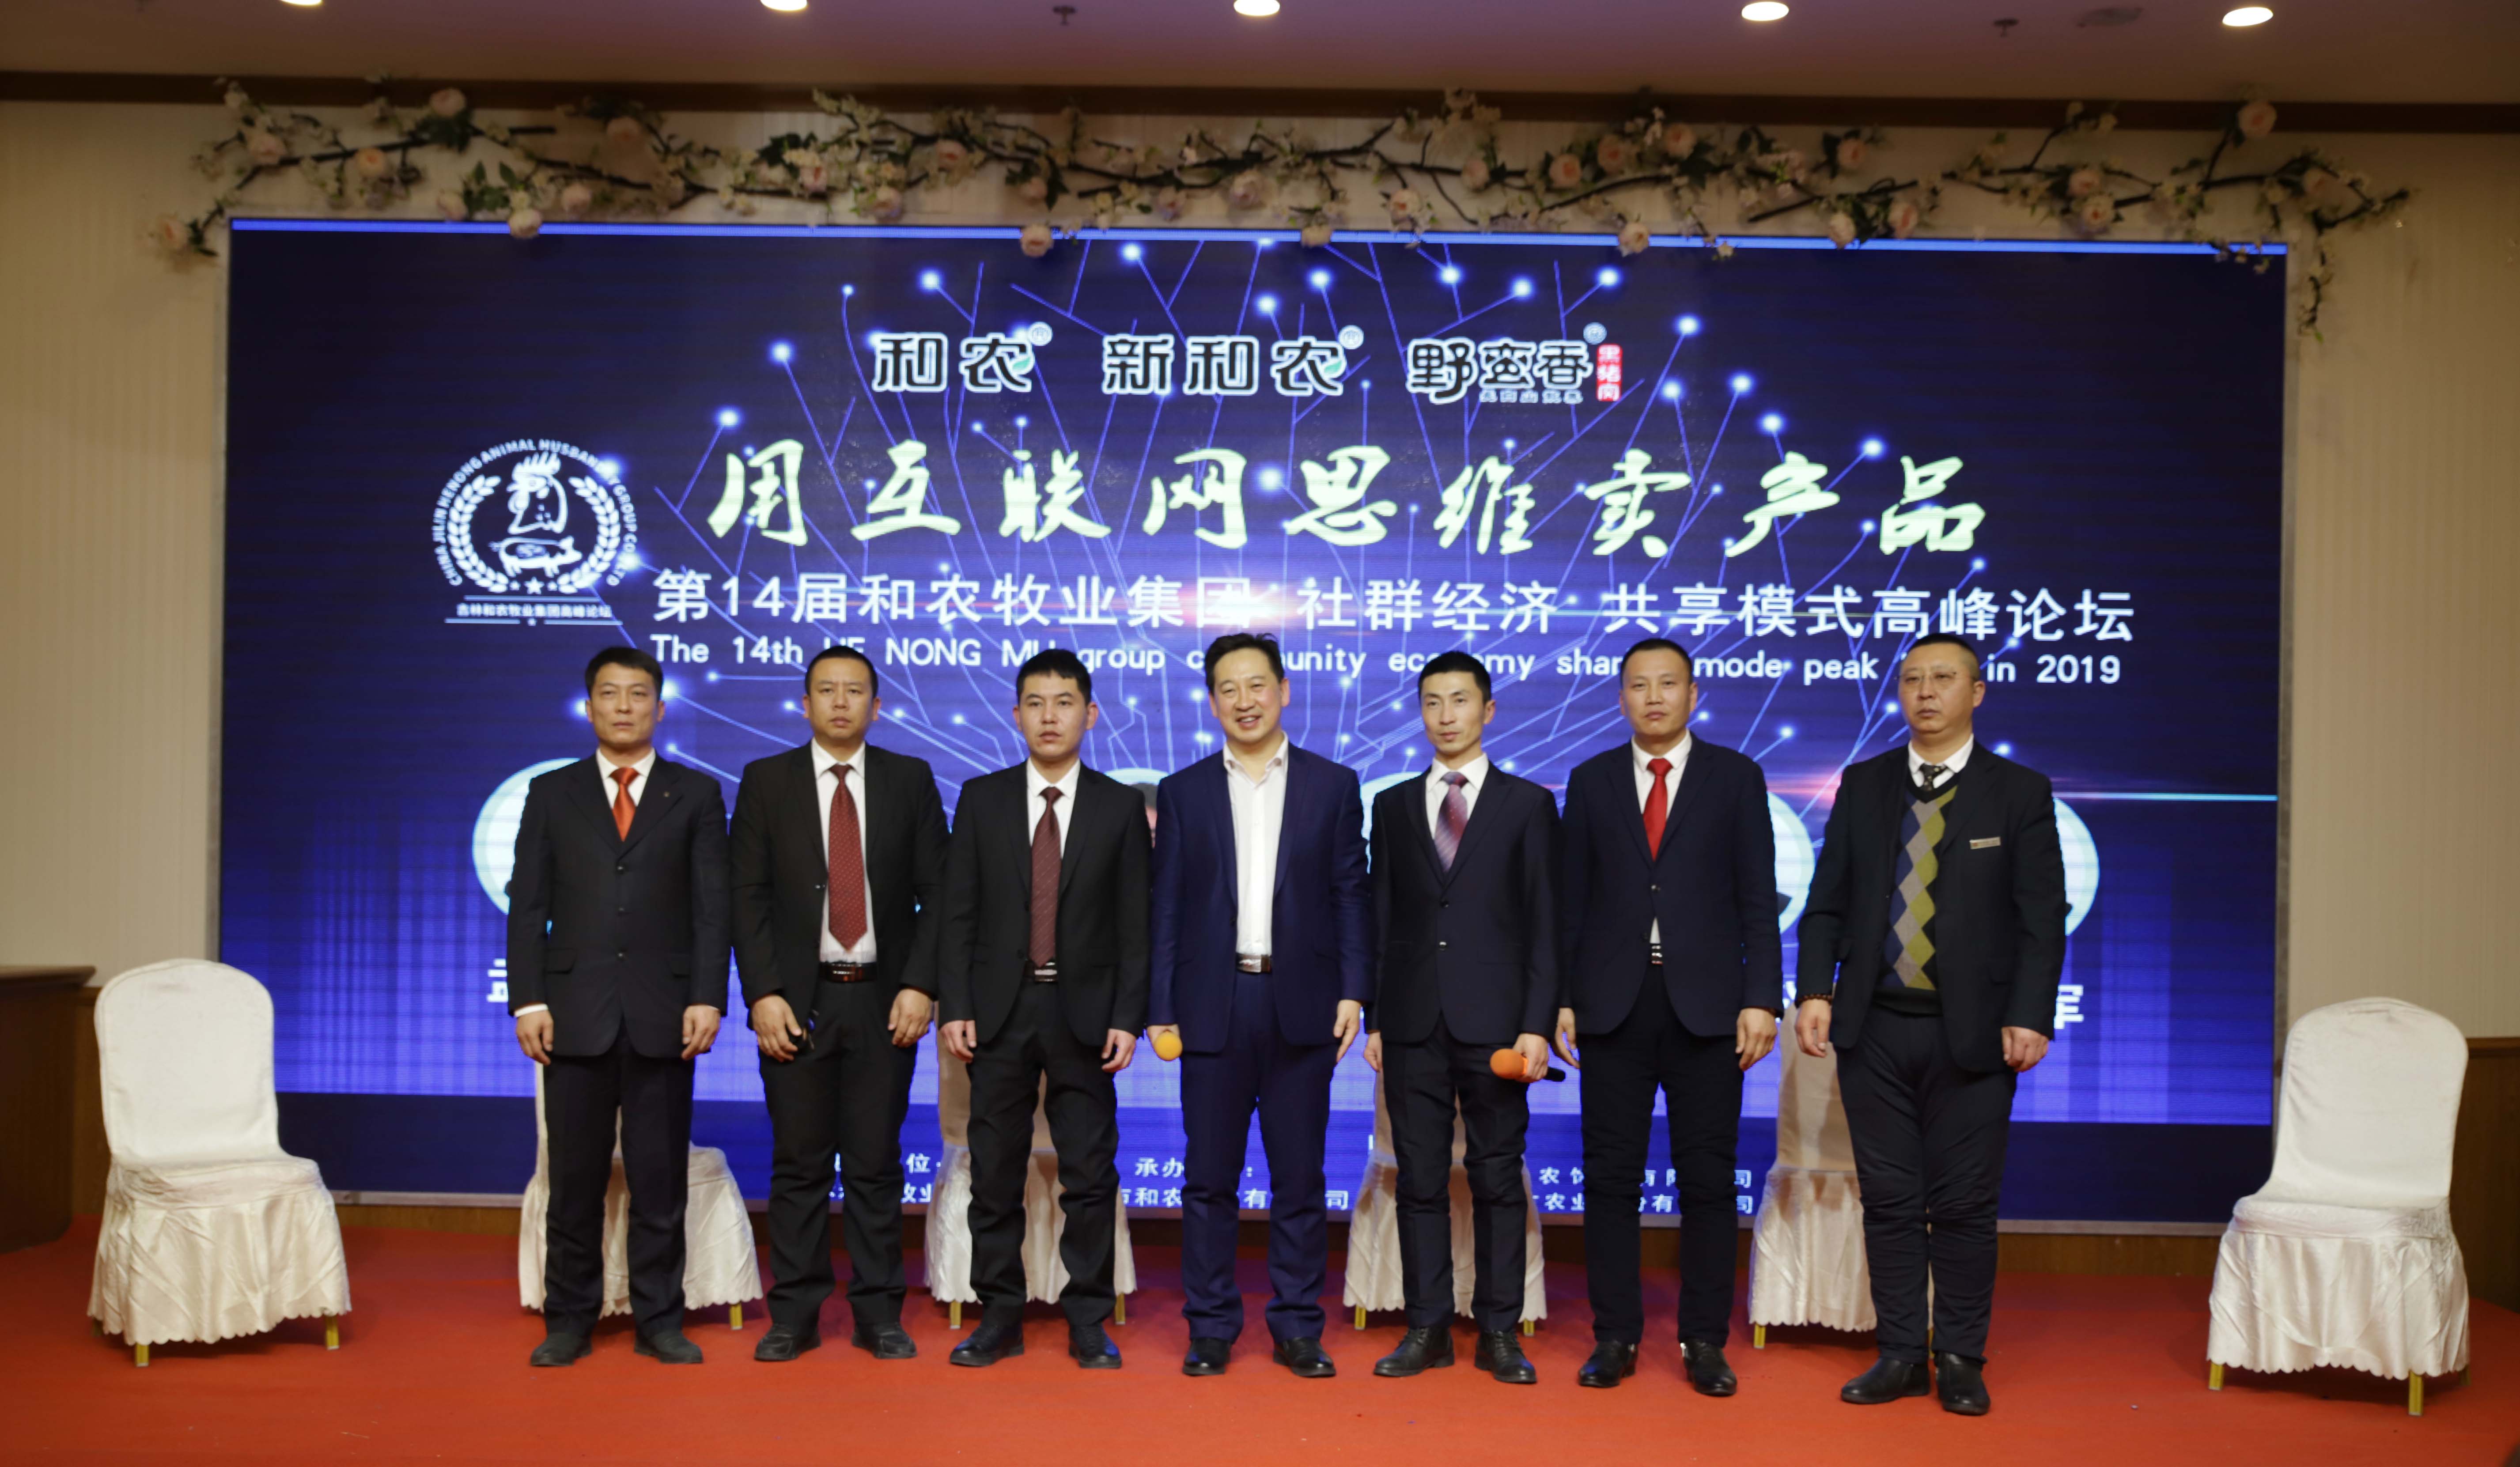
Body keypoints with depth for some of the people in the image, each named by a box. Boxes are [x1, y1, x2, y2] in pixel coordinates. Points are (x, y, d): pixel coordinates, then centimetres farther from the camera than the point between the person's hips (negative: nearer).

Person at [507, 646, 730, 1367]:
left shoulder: (696, 794, 8)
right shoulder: (552, 793, 10)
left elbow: (712, 907, 2)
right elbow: (528, 906, 6)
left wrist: (707, 998, -7)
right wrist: (527, 999, -4)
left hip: (663, 1014, -1)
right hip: (576, 1013, 1)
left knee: (661, 1178, 4)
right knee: (575, 1177, 6)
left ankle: (659, 1320, 15)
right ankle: (569, 1319, 18)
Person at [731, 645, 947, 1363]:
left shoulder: (911, 780, 6)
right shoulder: (766, 781, 5)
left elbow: (936, 893, 4)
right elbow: (748, 897, 1)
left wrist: (919, 986, -6)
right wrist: (763, 994, -8)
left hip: (884, 1000, 0)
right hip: (797, 1000, 0)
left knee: (876, 1164, 5)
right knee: (799, 1165, 5)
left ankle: (878, 1315, 14)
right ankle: (794, 1315, 15)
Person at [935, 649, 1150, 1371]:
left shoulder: (1121, 807, 4)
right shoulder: (982, 799, 6)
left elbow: (1134, 924, 1)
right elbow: (958, 912, 3)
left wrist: (1128, 1016, -6)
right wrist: (953, 1007, -5)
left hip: (1084, 1013, -1)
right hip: (999, 1010, 1)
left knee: (1090, 1175, 3)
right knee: (995, 1175, 6)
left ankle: (1088, 1323, 13)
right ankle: (1000, 1317, 18)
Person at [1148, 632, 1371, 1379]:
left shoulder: (1333, 785, 7)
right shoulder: (1182, 792, 9)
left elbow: (1351, 896, 5)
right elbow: (1167, 907, 7)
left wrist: (1353, 991, -5)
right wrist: (1160, 1008, 0)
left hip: (1301, 1004, 0)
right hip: (1213, 1005, 1)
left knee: (1300, 1178, 5)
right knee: (1208, 1178, 5)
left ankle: (1298, 1328, 16)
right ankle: (1211, 1329, 15)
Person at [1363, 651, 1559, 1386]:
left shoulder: (1527, 804, 5)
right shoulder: (1394, 806, 12)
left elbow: (1543, 925, 1)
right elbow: (1381, 919, 10)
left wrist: (1537, 1023, -7)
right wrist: (1374, 1018, 4)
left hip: (1494, 1021, -2)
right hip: (1413, 1022, 2)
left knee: (1498, 1178, 3)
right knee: (1421, 1179, 5)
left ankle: (1498, 1331, 13)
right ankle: (1427, 1328, 15)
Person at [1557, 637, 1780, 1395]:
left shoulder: (1736, 777, 6)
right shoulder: (1591, 780, 9)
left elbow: (1758, 897, 2)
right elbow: (1572, 899, 8)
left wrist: (1761, 999, -6)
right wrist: (1560, 997, 1)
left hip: (1706, 1006, -1)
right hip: (1613, 1005, 1)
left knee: (1708, 1179, 3)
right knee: (1610, 1177, 4)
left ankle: (1705, 1341, 14)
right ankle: (1615, 1337, 14)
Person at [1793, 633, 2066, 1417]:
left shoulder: (2020, 793, 2)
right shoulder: (1863, 785, 9)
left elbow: (2042, 920, -2)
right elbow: (1828, 901, 8)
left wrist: (2028, 1018, -11)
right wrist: (1814, 991, -4)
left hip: (1971, 1034, -2)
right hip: (1875, 1029, 2)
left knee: (1964, 1206, 4)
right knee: (1889, 1200, 8)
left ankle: (1961, 1361, 18)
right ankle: (1900, 1355, 19)